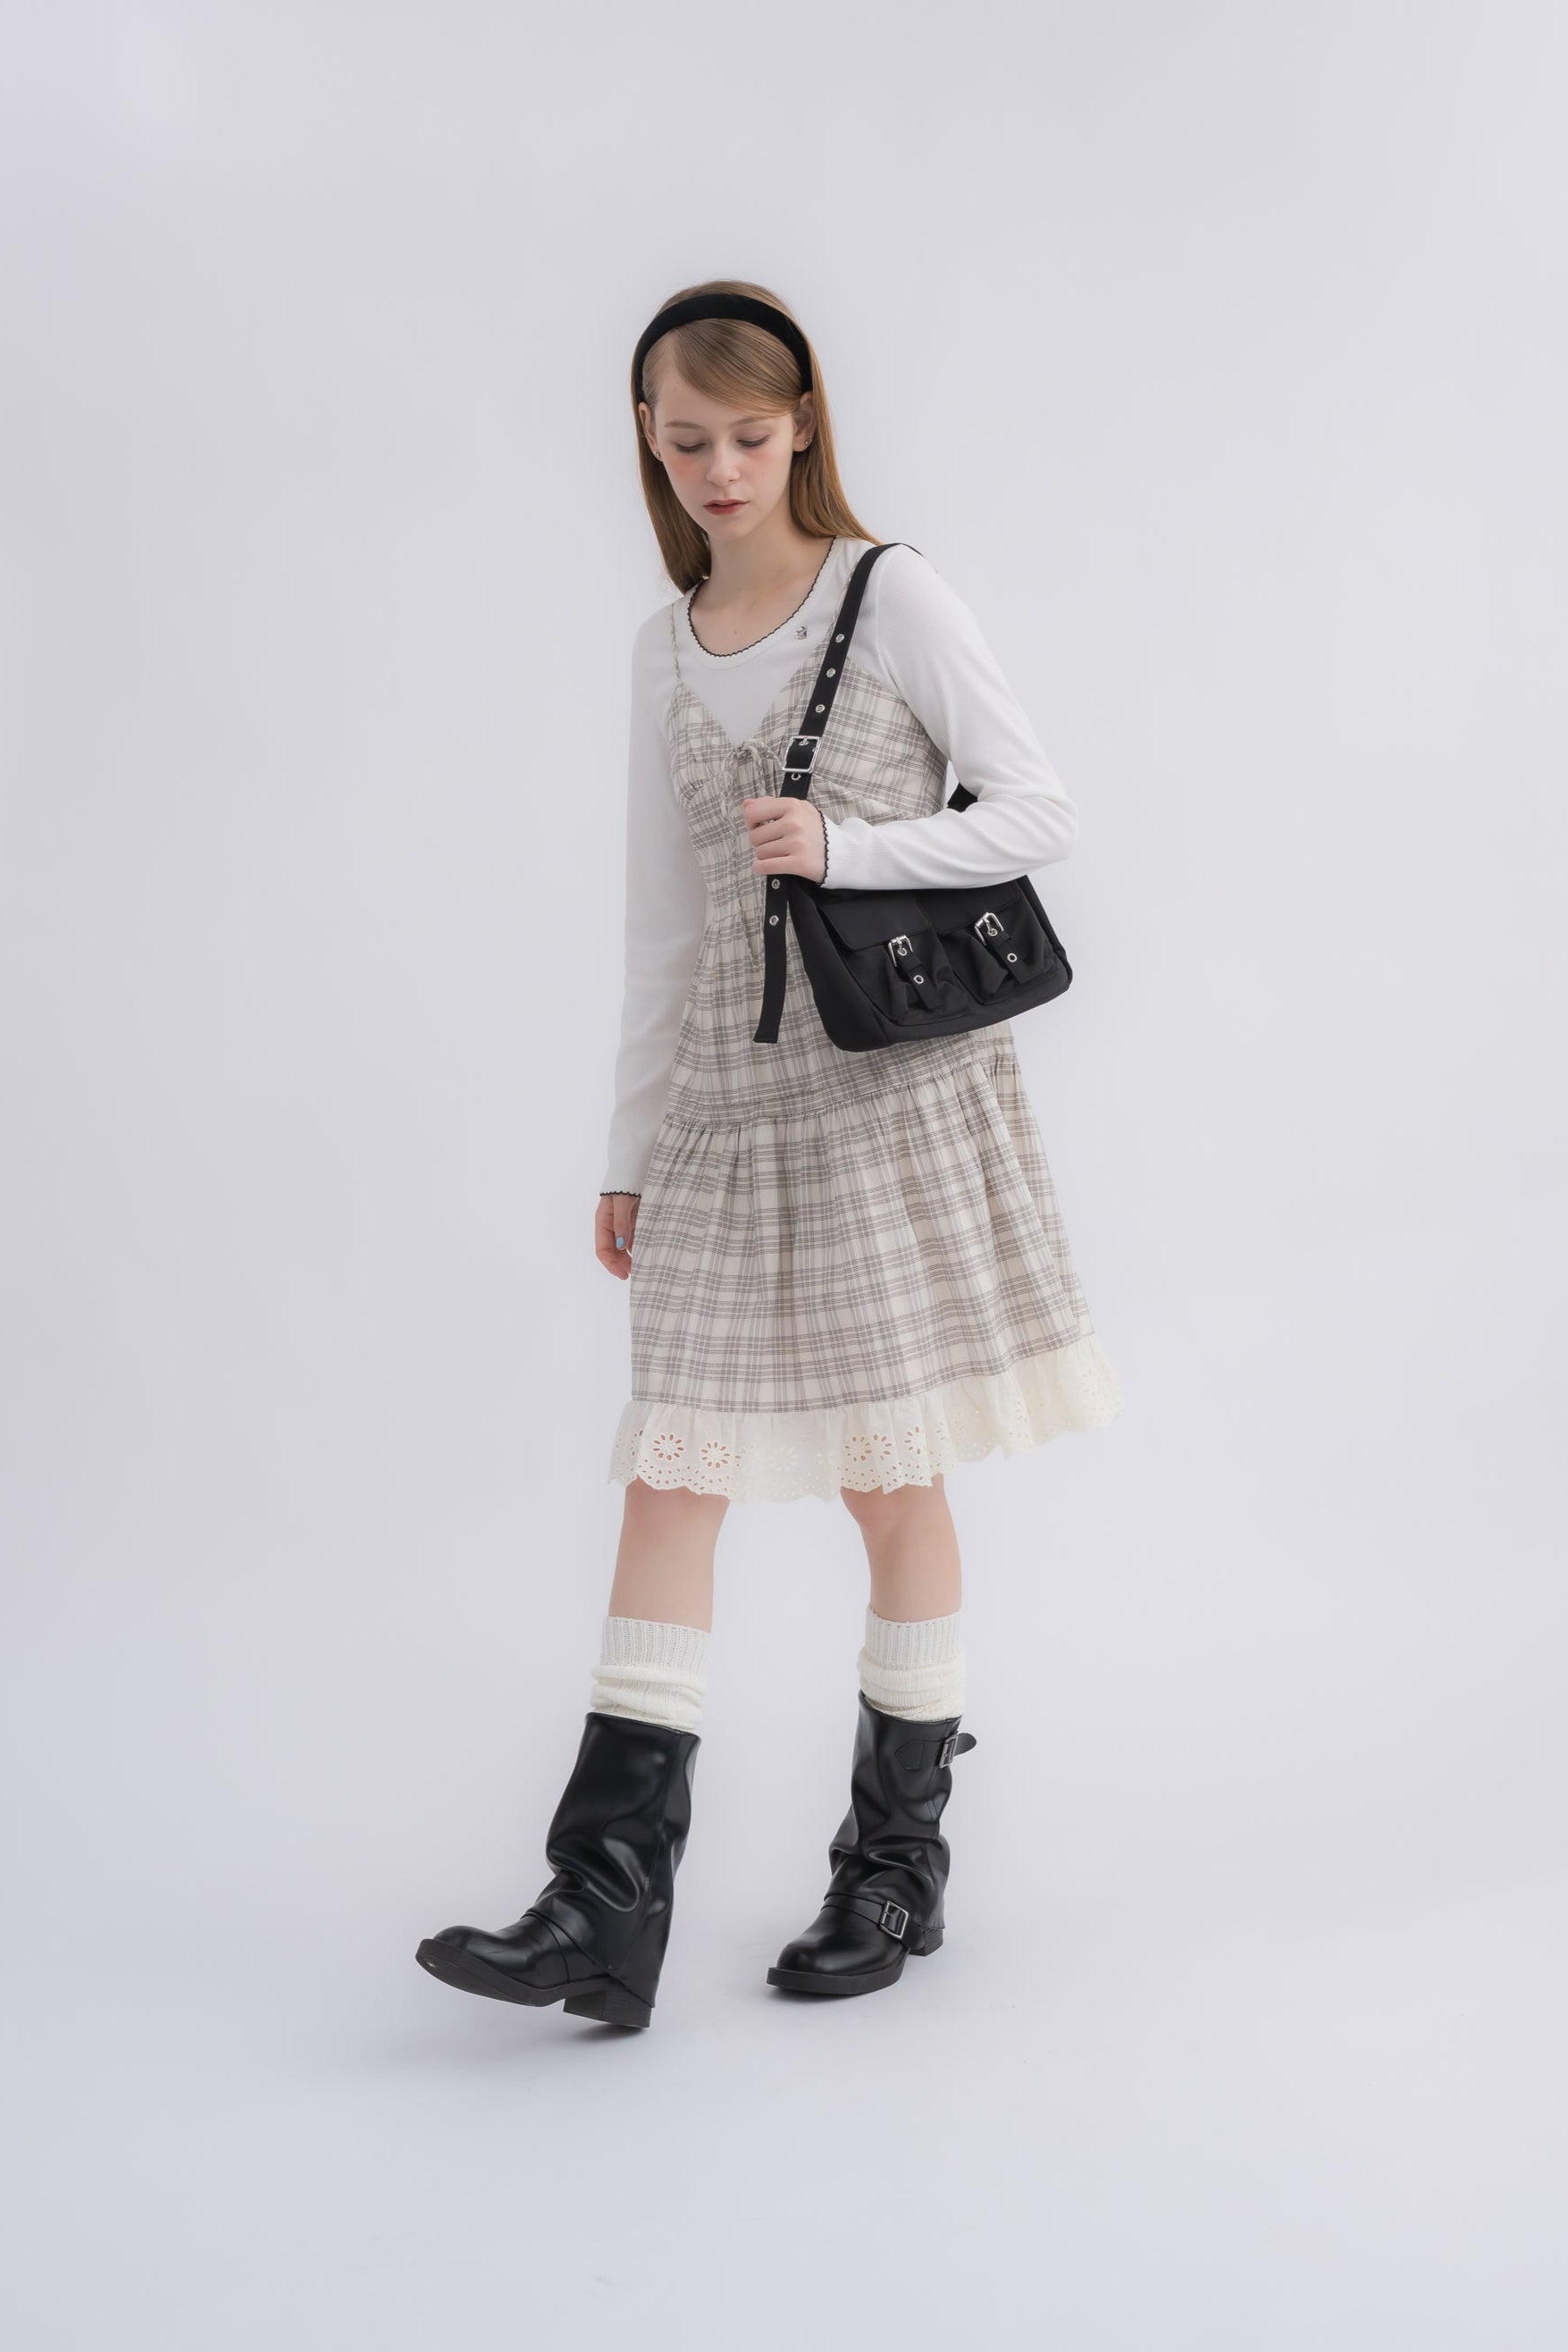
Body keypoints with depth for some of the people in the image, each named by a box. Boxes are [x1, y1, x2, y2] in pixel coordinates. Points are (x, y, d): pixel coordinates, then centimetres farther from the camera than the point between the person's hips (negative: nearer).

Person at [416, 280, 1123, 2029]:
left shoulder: (894, 598, -2)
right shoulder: (666, 648, 12)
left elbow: (1040, 814, -4)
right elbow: (661, 921, 15)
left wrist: (846, 849, -17)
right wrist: (629, 1152, 14)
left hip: (894, 1080, -4)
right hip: (726, 1094, 5)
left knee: (892, 1474, 3)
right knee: (671, 1471, -1)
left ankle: (898, 1859, 20)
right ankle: (608, 1910, 1)